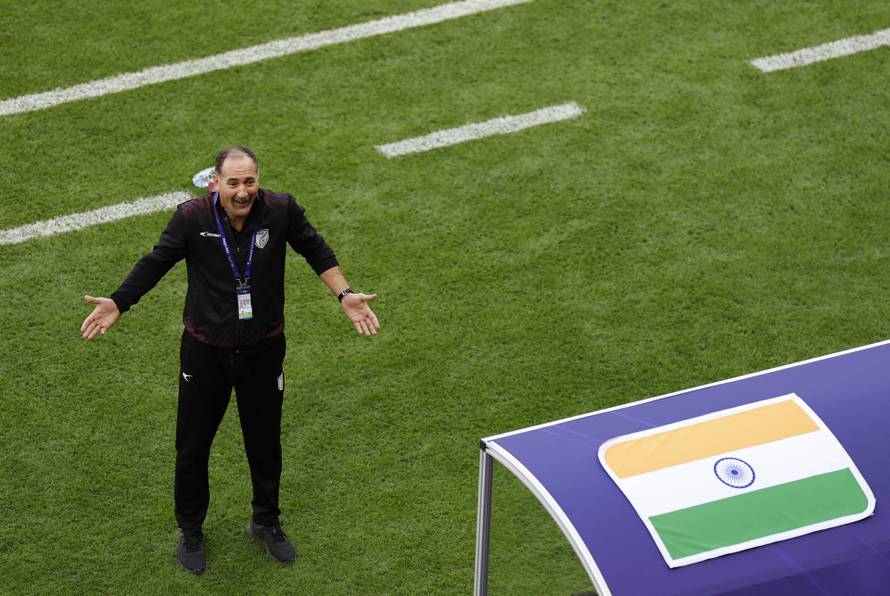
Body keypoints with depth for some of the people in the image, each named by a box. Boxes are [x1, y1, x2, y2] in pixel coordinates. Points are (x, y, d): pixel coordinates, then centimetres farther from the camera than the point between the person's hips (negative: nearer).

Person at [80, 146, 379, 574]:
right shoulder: (192, 217, -19)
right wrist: (118, 303, -14)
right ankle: (190, 531, 34)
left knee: (265, 441, 18)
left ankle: (266, 523, 41)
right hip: (205, 350, -1)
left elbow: (315, 250, 1)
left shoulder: (281, 210, -16)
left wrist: (344, 294, -6)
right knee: (193, 444, 12)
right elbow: (156, 262, -6)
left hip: (264, 349, 1)